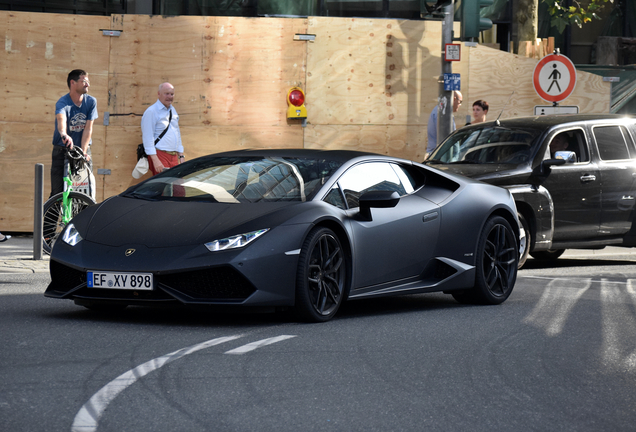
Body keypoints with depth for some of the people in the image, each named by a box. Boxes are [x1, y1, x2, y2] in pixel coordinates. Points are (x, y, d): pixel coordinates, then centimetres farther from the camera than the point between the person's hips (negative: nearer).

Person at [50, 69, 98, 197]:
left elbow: (88, 128, -9)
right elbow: (61, 119, -37)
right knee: (58, 191, -7)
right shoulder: (62, 103, -15)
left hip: (83, 149, 3)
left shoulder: (91, 102, -3)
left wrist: (83, 151, -20)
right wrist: (64, 135, -59)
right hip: (62, 151, -3)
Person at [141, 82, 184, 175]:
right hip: (160, 156, -8)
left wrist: (181, 155, 20)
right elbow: (148, 138, -13)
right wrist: (155, 160, -19)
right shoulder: (151, 112, -8)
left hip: (174, 157, 8)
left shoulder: (173, 110, 17)